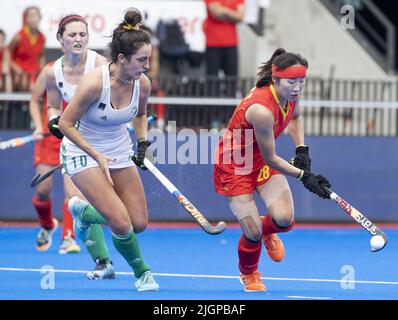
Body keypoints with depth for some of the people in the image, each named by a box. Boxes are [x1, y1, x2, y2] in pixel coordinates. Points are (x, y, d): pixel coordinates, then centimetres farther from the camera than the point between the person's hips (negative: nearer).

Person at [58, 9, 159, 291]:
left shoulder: (143, 84, -11)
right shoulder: (94, 83, -28)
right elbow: (66, 124, -18)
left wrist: (143, 143, -4)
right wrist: (98, 157, -21)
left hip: (120, 152, 6)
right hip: (83, 152, -6)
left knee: (139, 223, 3)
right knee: (122, 224, -20)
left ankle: (83, 212, 30)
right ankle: (142, 271, 10)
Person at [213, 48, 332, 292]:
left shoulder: (290, 94, -13)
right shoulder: (262, 110, -36)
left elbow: (295, 117, 14)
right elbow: (270, 159, -24)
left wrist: (302, 150, 1)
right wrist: (303, 176, -17)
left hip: (263, 160, 6)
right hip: (234, 164, -6)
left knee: (284, 219, -15)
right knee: (253, 233, -9)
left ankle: (267, 231, 24)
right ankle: (248, 274, 26)